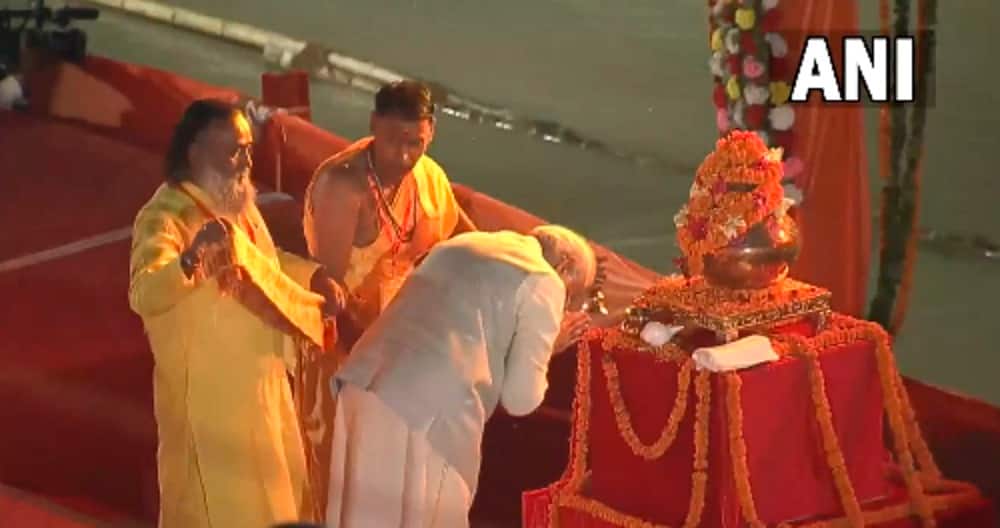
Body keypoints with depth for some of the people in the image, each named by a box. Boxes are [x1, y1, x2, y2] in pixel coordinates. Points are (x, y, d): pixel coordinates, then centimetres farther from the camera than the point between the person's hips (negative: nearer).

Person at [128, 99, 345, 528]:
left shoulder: (237, 201, 3)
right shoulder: (165, 217, -24)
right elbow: (143, 295, -43)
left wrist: (315, 276, 7)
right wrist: (191, 256, -61)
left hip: (259, 380, 9)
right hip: (207, 392, -9)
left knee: (272, 492, 22)